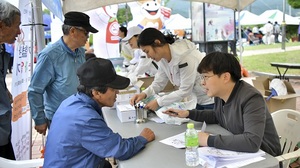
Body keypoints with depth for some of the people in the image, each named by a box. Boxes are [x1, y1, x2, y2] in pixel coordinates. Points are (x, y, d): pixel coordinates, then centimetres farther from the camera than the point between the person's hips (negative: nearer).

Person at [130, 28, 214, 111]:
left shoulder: (185, 56, -29)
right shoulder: (163, 59, -4)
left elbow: (185, 90, -25)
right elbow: (158, 83, 4)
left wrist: (158, 102, -21)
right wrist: (144, 94, -15)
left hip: (211, 100, -7)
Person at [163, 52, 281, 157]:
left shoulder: (251, 99, -27)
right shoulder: (220, 94, -4)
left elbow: (252, 142, -39)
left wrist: (209, 140, -32)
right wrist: (189, 114, 7)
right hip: (238, 153, 7)